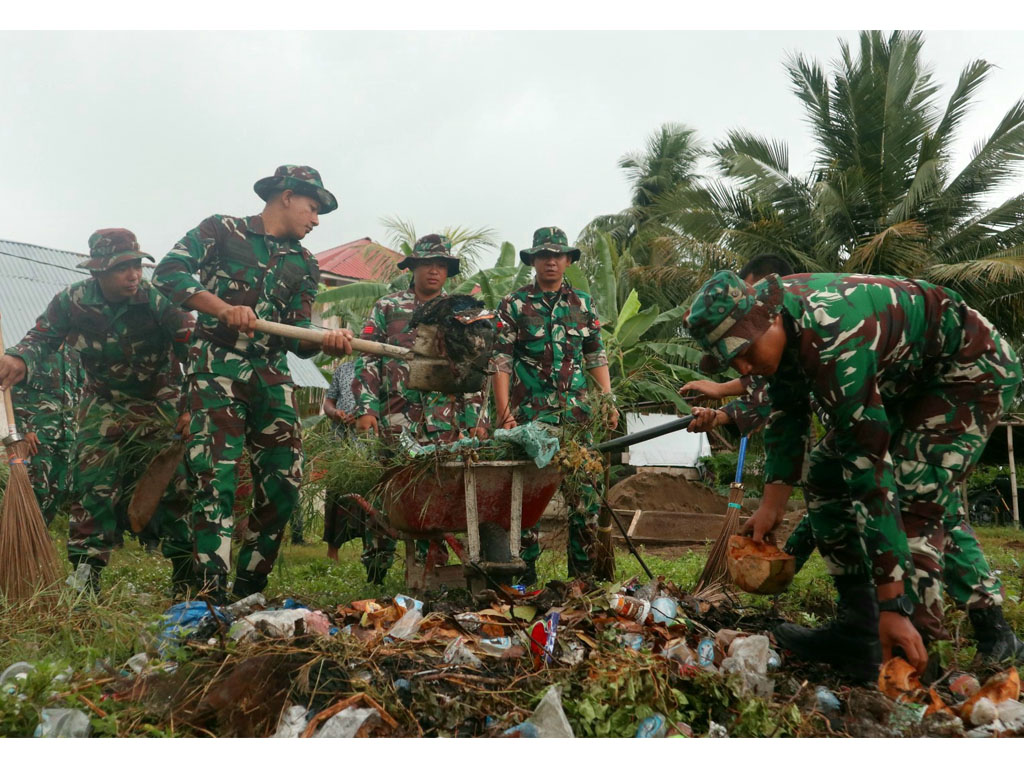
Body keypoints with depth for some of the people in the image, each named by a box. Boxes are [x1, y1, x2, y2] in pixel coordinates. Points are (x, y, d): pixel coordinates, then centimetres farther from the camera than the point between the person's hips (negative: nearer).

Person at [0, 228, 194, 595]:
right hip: (103, 404, 2)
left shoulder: (157, 301, -22)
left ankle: (186, 568, 6)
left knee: (173, 482, -6)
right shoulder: (72, 301, -13)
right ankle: (85, 572, -2)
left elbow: (194, 350, -20)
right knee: (93, 485, -7)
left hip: (158, 404, -2)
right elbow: (41, 337, -1)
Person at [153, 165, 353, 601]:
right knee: (216, 477, -14)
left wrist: (329, 341, -15)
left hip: (271, 377, 5)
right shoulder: (221, 231, 4)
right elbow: (168, 273, -9)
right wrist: (225, 308, -22)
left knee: (284, 481, -1)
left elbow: (297, 337, 8)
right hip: (217, 369, -5)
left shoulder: (303, 265, 17)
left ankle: (248, 592, 11)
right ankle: (211, 596, -13)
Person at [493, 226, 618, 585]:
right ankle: (525, 575, 10)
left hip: (577, 414, 3)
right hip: (530, 415, -3)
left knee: (586, 494, 1)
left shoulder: (583, 304, 14)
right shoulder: (514, 305, 3)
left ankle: (583, 572, 13)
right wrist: (504, 412, -9)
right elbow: (501, 362, -1)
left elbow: (597, 357, 17)